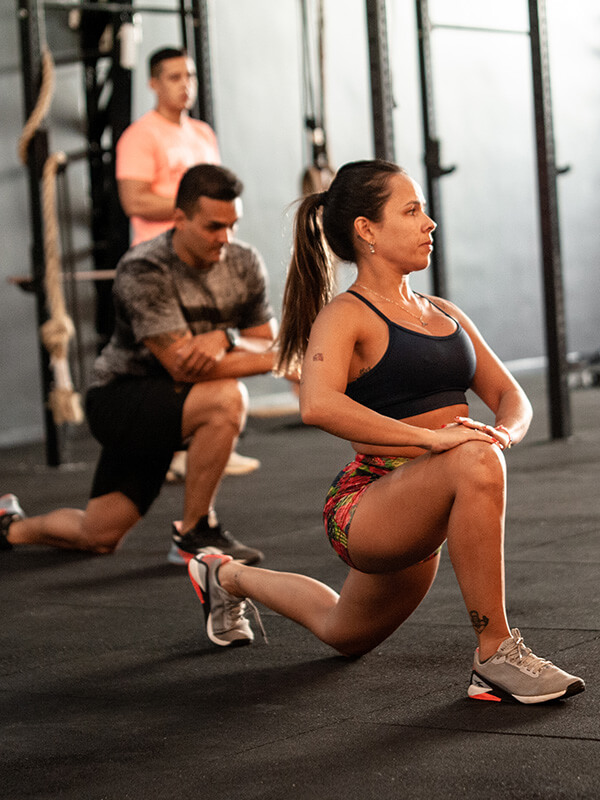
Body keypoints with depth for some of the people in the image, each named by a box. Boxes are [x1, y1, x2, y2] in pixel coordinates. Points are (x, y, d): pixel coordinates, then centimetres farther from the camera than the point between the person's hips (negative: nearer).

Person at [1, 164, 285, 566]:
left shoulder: (245, 263, -6)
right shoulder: (144, 271, -25)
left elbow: (267, 344, -3)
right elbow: (182, 367, -31)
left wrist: (225, 339, -26)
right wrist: (269, 360, -30)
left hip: (171, 402, 7)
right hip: (119, 397, -6)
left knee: (98, 537, 11)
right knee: (226, 398, -34)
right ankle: (194, 533, -16)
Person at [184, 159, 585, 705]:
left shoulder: (445, 314, 13)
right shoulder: (344, 316, -10)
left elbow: (513, 398, 12)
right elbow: (318, 405, -29)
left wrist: (503, 432, -12)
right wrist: (430, 437, -35)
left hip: (421, 526, 8)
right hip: (367, 508, -8)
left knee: (344, 635, 27)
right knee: (474, 463, -36)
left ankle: (230, 577, 52)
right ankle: (496, 657, -25)